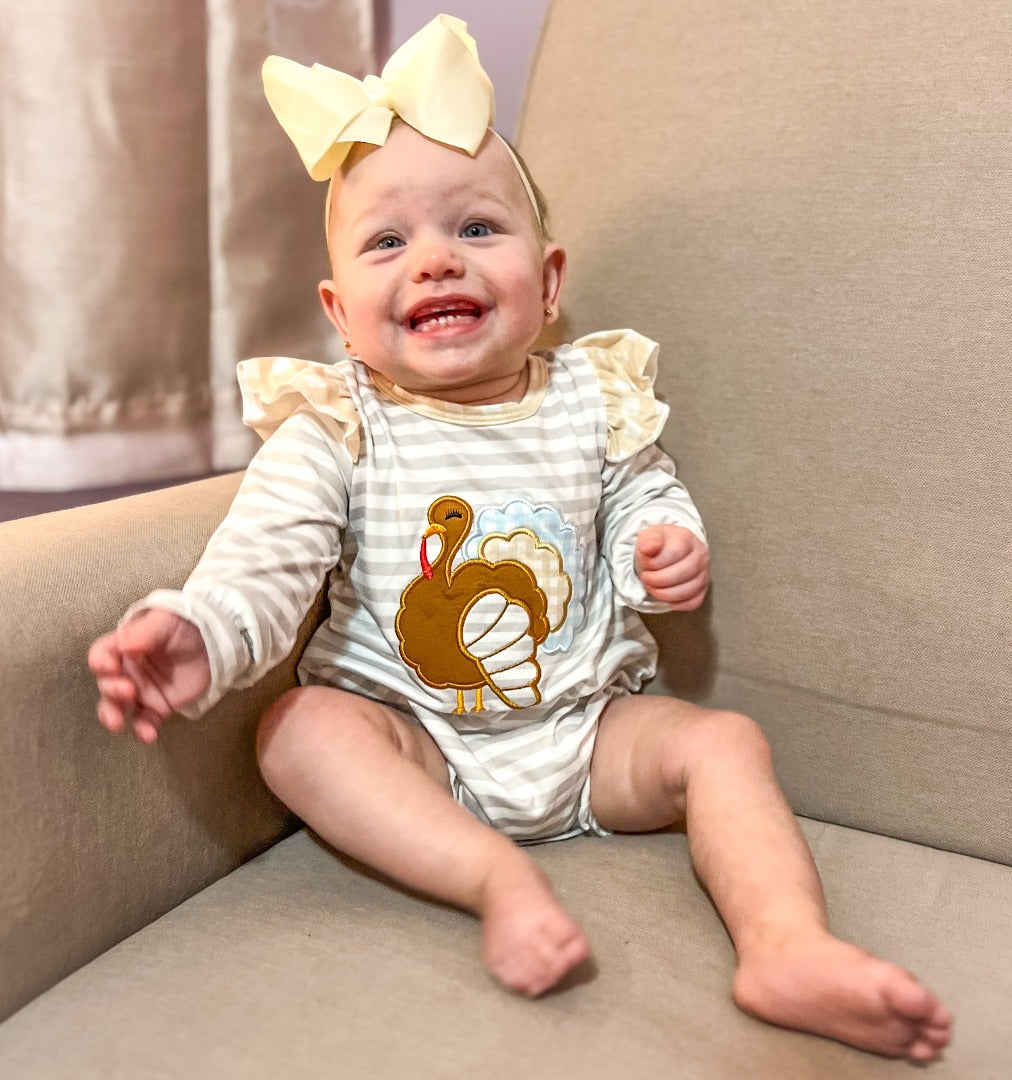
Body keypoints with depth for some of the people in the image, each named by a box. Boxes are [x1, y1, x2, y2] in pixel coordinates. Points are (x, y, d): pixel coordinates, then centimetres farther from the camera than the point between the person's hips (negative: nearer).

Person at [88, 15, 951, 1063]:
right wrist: (203, 631, -45)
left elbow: (642, 498, 9)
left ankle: (789, 948, -27)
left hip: (586, 724, 2)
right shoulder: (338, 426, -11)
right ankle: (497, 877, -33)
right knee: (300, 727, -26)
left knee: (722, 741, -17)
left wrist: (667, 548, -16)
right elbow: (269, 551, -22)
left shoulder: (592, 397, -3)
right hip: (412, 736, -1)